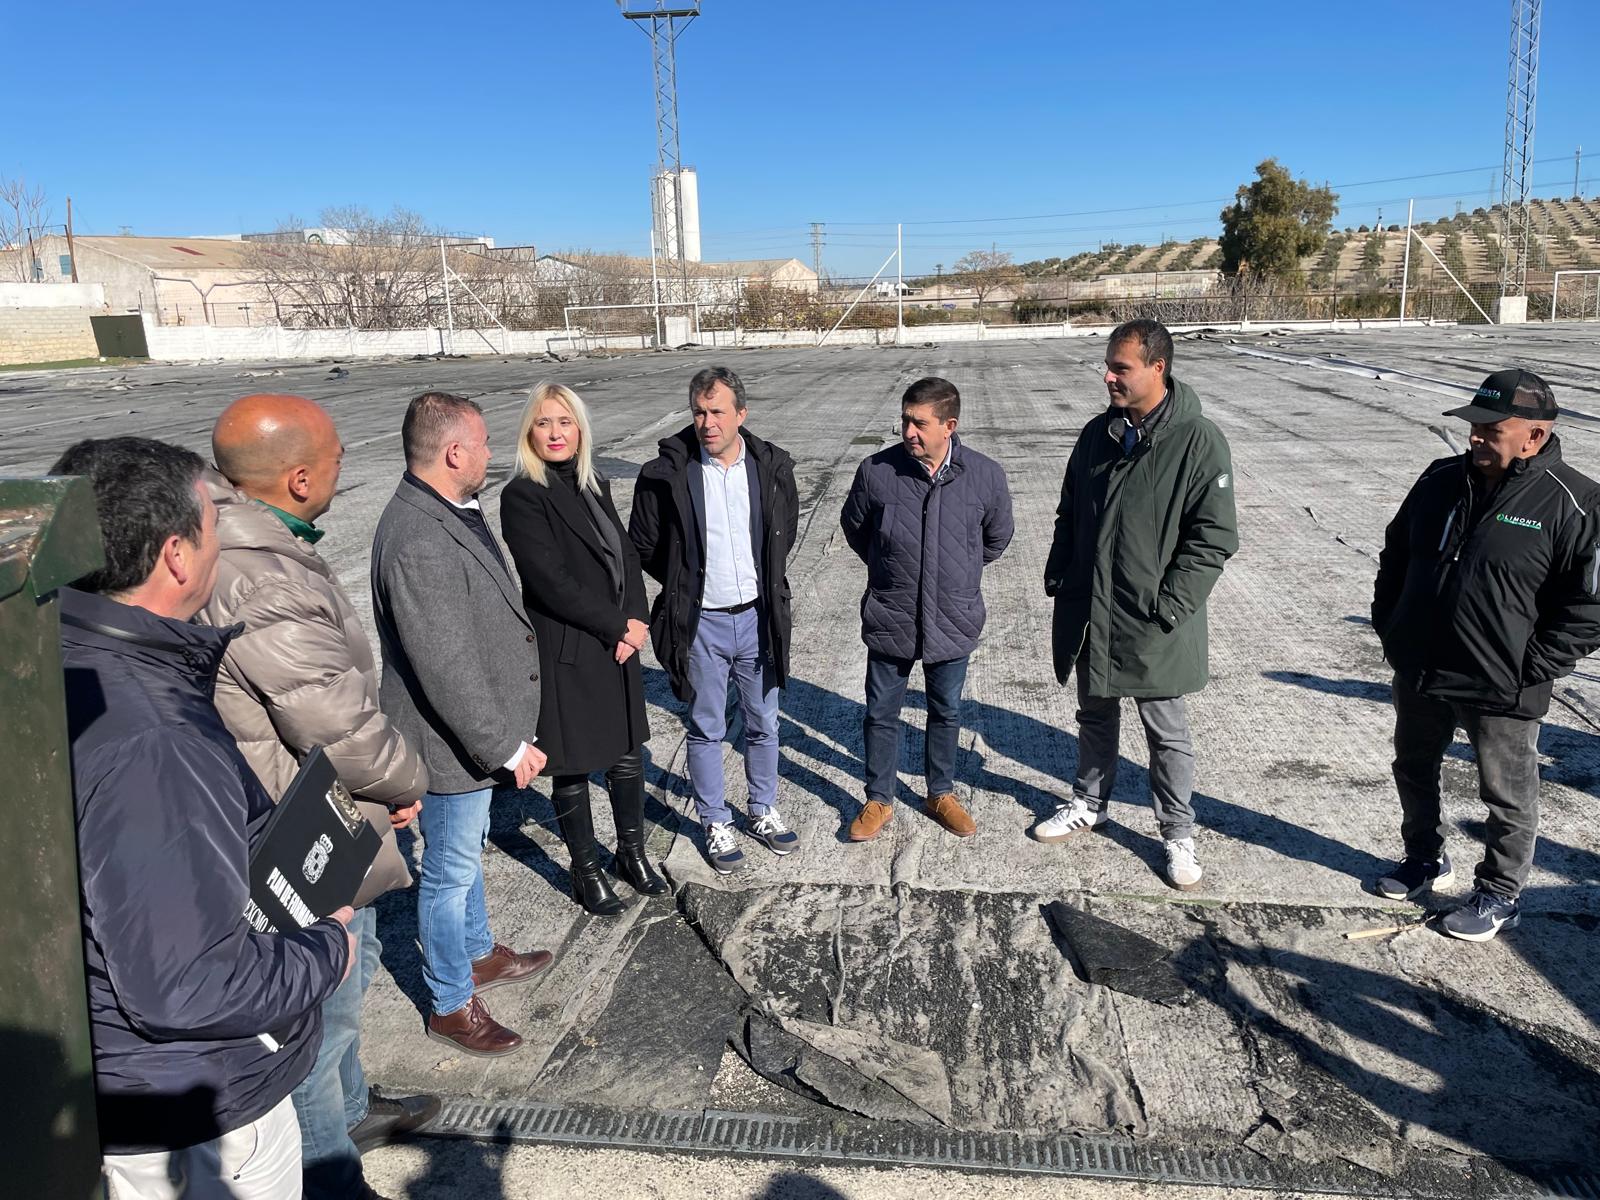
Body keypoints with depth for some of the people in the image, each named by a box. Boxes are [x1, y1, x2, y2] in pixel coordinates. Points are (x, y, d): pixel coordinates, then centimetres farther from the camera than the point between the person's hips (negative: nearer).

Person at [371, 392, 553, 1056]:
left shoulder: (451, 511, 3)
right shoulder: (419, 542, -31)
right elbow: (447, 669, -30)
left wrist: (507, 734, 19)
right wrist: (508, 746, -22)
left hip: (478, 729, 10)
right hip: (451, 743, -10)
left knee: (466, 853, 27)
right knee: (450, 872, 9)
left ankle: (479, 953, 48)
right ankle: (451, 1005, 28)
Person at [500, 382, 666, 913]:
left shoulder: (594, 487, 9)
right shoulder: (522, 496, -13)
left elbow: (627, 556, 8)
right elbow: (552, 582, -19)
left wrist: (637, 619, -8)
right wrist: (618, 625, -13)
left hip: (619, 648, 6)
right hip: (566, 655, -6)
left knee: (627, 758, 16)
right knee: (573, 769, 9)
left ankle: (632, 852, 36)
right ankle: (586, 870, 27)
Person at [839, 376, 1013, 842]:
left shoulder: (985, 476, -11)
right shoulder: (876, 472, -14)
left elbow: (997, 537, 8)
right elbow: (853, 526, 6)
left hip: (953, 622, 1)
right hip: (889, 623, -1)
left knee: (946, 712, 18)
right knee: (881, 714, 12)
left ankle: (941, 794, 39)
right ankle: (878, 800, 31)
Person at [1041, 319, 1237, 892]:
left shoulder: (1199, 441, -14)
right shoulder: (1098, 434, 4)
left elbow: (1215, 537, -15)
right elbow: (1069, 514, 15)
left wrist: (1169, 606, -18)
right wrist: (1058, 578, 7)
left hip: (1153, 627, -5)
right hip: (1089, 615, 5)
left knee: (1168, 733, 10)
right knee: (1095, 717, 22)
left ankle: (1178, 834, 26)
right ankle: (1088, 804, 41)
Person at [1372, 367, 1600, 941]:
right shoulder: (1441, 480, 2)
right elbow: (1395, 556, 14)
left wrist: (1531, 669, -16)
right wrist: (1388, 628, 8)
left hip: (1500, 691, -5)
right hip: (1419, 675, 6)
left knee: (1508, 797, 11)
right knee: (1414, 771, 22)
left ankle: (1499, 894, 31)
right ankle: (1425, 858, 45)